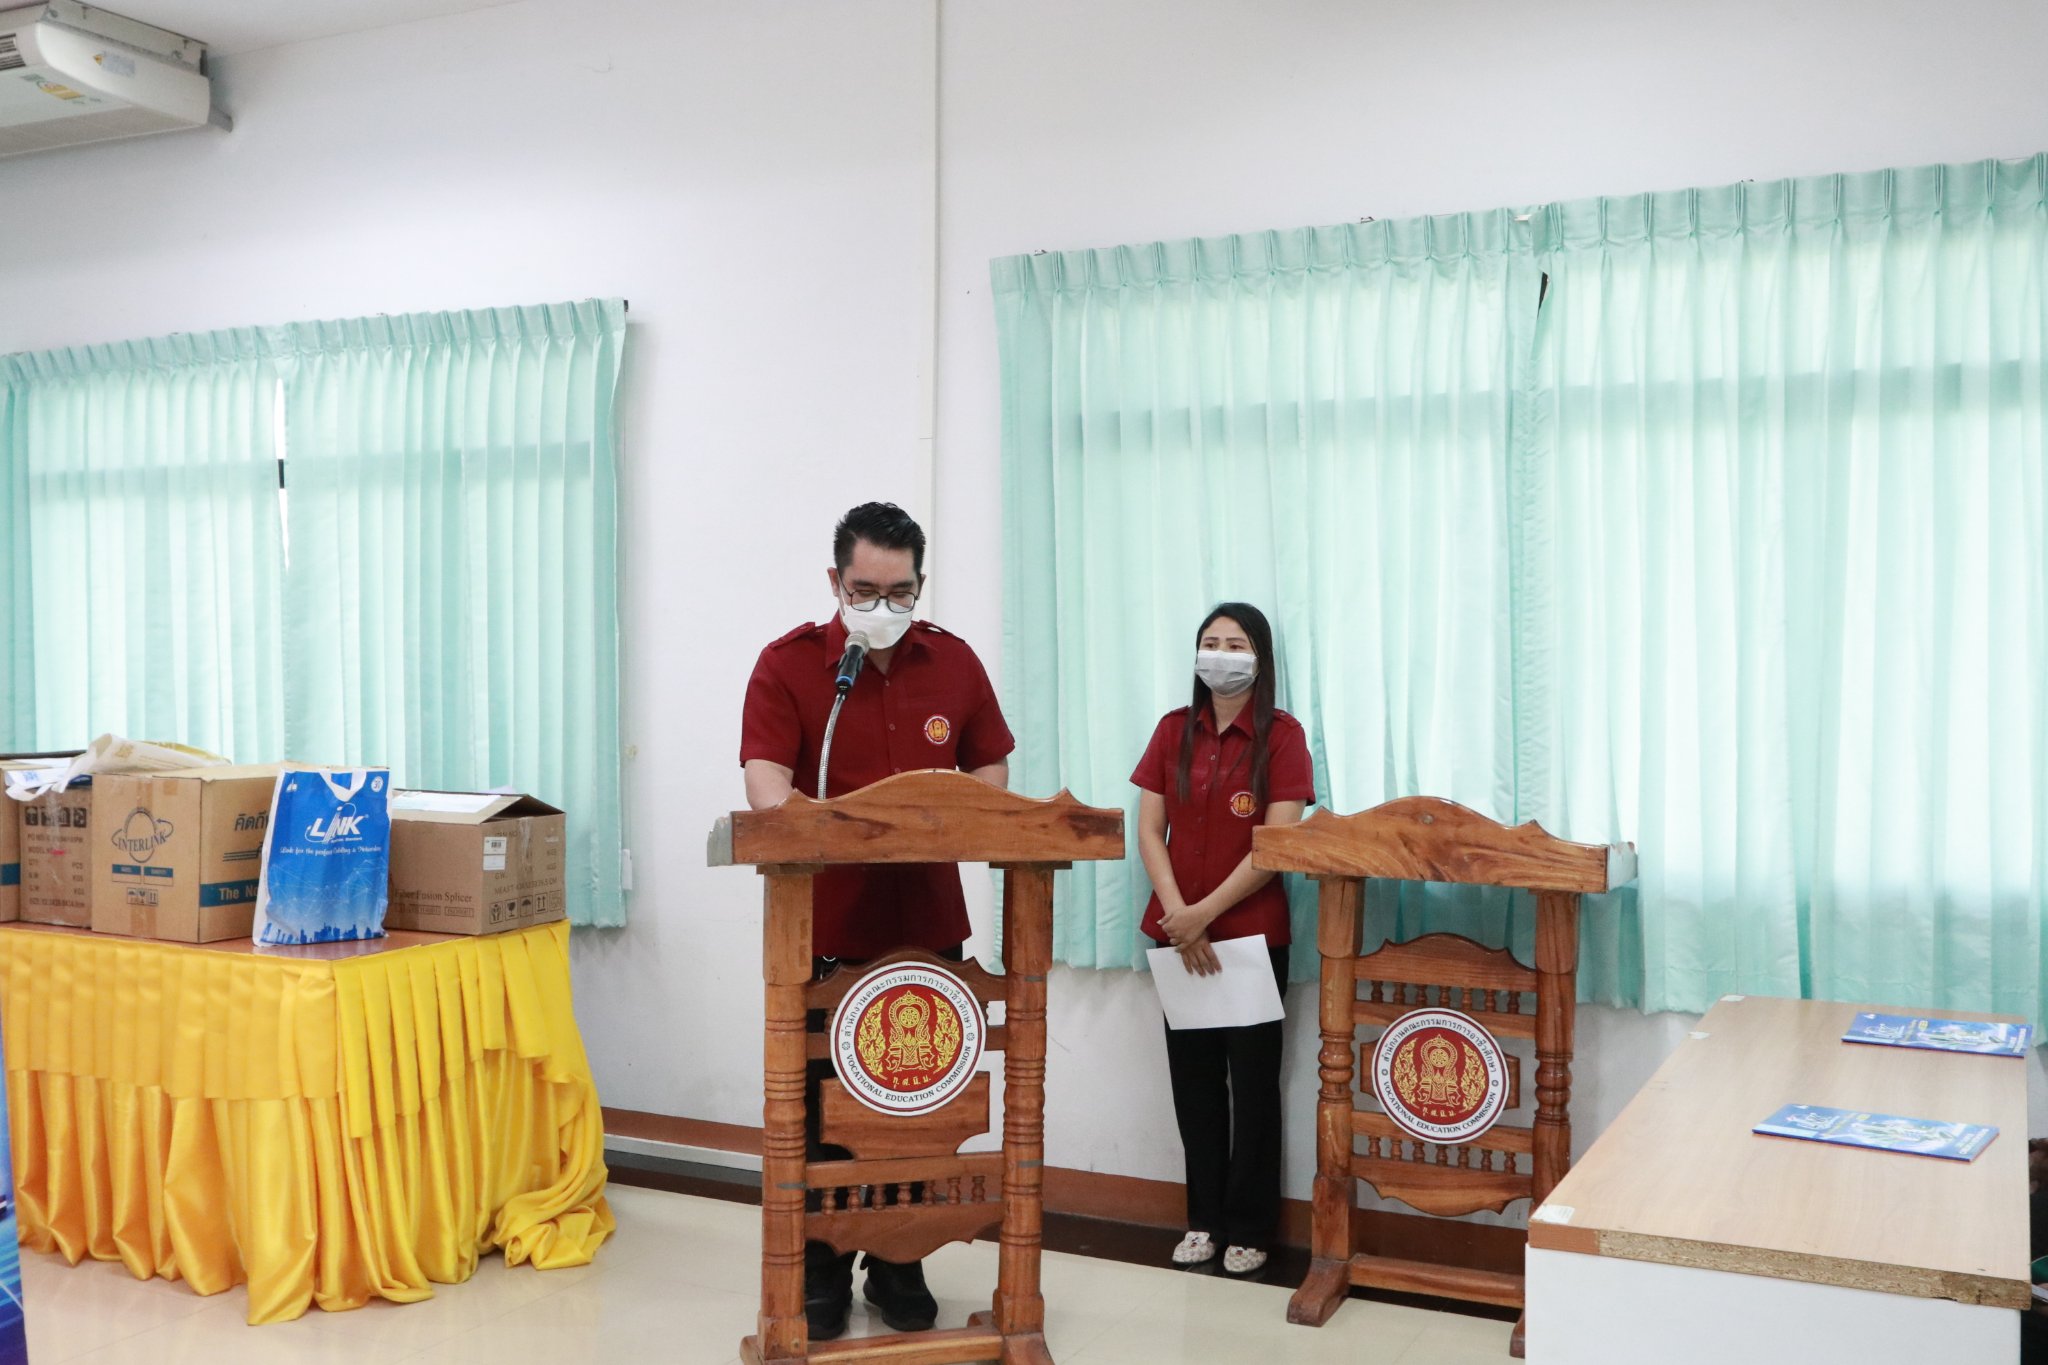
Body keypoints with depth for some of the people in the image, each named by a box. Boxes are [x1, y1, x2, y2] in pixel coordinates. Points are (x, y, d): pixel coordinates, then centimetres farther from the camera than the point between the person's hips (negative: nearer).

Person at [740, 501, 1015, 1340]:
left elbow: (990, 773, 10)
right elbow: (766, 783, -15)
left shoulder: (955, 663, 5)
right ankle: (820, 1275, 22)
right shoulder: (787, 663, -5)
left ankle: (898, 1269, 28)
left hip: (928, 925, 3)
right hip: (823, 930, -3)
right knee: (822, 1110, 7)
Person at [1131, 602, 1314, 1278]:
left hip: (1253, 932, -3)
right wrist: (1177, 915, -11)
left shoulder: (1281, 734, -6)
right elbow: (1149, 829, 2)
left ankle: (1250, 1228, 15)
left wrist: (1206, 911, -16)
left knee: (1252, 1081, 5)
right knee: (1194, 1077, 9)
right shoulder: (1174, 730, 6)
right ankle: (1204, 1218, 21)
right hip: (1178, 932, 4)